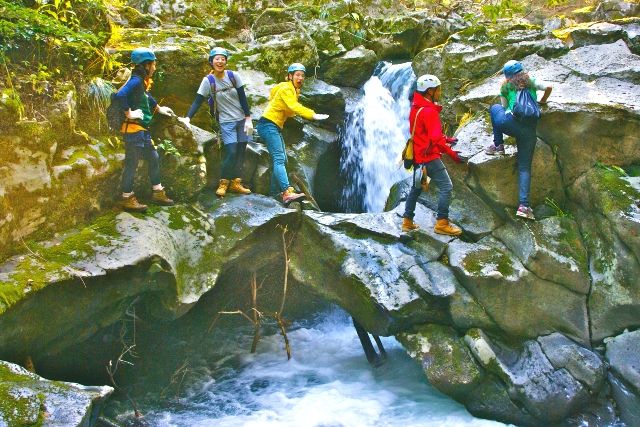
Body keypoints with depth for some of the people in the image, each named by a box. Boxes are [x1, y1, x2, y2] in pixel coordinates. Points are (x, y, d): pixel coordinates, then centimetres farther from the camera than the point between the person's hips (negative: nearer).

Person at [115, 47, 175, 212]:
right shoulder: (136, 80, -16)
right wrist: (129, 113, -23)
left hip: (143, 130, 10)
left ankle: (158, 193, 27)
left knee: (154, 158, 16)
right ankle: (127, 199, 6)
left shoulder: (142, 81, 13)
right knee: (132, 164, -3)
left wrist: (159, 108, 42)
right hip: (134, 130, -10)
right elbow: (120, 95, -32)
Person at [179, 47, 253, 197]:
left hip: (242, 120, 3)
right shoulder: (208, 80, -8)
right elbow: (198, 101, -10)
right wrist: (187, 118, -22)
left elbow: (243, 98, -2)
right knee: (231, 152, -14)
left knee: (241, 152, 3)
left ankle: (235, 183, 14)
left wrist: (248, 119, -5)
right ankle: (223, 183, 1)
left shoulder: (233, 76, -4)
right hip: (226, 122, -3)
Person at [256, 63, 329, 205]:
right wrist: (313, 115, -36)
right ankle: (287, 193, -37)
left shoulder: (294, 90, 18)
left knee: (281, 160, 11)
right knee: (279, 159, -23)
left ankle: (275, 193, 15)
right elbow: (294, 107, -28)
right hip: (268, 125, -10)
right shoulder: (286, 88, -12)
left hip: (275, 127, 10)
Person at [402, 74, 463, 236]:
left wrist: (445, 139, 18)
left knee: (416, 187, 18)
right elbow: (435, 138, -23)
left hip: (417, 155, 10)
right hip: (429, 157, -10)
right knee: (446, 187, -8)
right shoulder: (429, 111, -19)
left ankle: (407, 221, 23)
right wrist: (451, 153, -16)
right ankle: (442, 224, -10)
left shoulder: (416, 108, 11)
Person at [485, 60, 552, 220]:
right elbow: (548, 87, 7)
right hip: (530, 129, 2)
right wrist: (542, 101, 26)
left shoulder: (505, 86, 17)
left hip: (511, 123, -2)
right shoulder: (531, 82, 19)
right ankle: (523, 205, -5)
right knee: (525, 167, 9)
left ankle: (498, 145, 22)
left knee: (494, 108, 29)